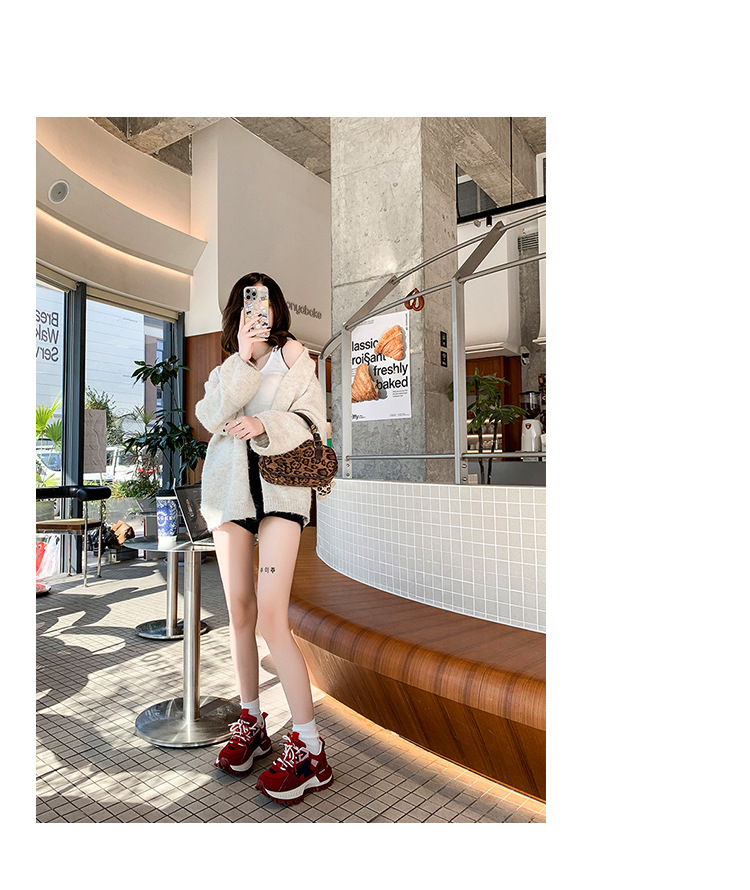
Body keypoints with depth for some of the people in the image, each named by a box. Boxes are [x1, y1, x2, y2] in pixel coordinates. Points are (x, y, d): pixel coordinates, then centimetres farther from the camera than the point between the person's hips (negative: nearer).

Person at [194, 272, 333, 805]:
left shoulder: (295, 358, 12)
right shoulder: (225, 369, 20)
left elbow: (312, 420, -1)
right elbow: (214, 416, 0)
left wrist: (265, 425, -19)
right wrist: (242, 358, -7)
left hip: (281, 487, -4)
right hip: (232, 486, 4)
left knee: (271, 616, -14)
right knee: (240, 609, 6)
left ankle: (309, 748, -5)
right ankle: (252, 722, 23)